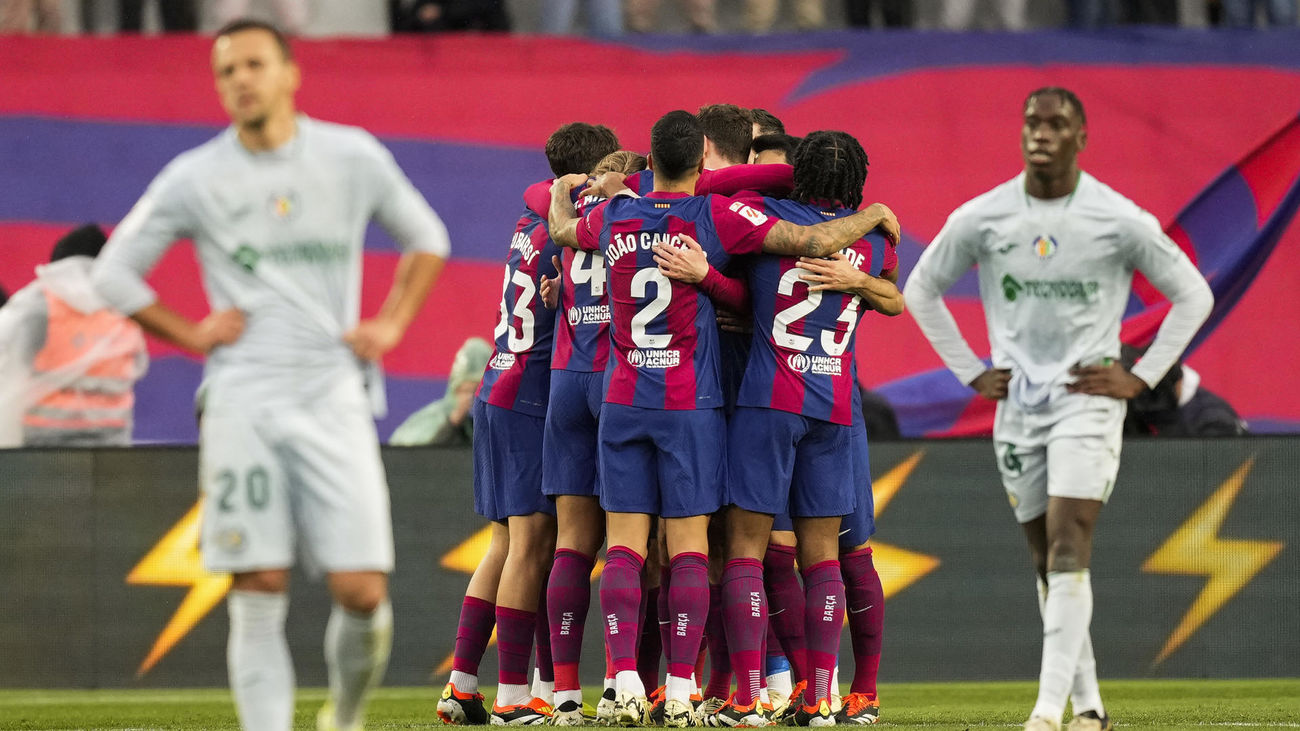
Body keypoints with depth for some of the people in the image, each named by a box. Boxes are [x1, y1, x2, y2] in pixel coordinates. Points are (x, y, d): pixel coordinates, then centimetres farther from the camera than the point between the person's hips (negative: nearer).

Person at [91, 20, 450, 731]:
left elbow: (426, 237, 20)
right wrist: (189, 333, 3)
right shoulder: (194, 179, 3)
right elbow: (113, 272, 12)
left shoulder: (353, 158, 5)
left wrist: (391, 324, 8)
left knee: (362, 590, -6)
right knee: (259, 592, -5)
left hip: (333, 398, 0)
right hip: (242, 404, 0)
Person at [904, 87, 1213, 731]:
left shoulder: (1120, 221, -8)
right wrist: (970, 372, 8)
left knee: (1069, 544, -17)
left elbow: (1193, 296, 3)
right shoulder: (980, 219, -2)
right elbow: (922, 289, 14)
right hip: (1017, 403, 3)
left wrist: (1139, 377, -3)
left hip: (1087, 397, -3)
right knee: (1047, 558, 6)